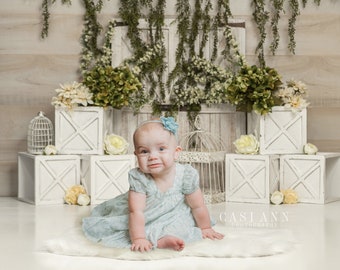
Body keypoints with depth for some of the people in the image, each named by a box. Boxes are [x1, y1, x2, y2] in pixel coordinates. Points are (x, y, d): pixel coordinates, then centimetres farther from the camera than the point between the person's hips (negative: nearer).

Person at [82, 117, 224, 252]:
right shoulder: (138, 178, -27)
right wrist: (138, 239, -36)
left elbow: (198, 206, -8)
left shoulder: (186, 174, -21)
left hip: (173, 216, 0)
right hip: (145, 220, 1)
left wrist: (205, 228, 2)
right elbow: (137, 212, -30)